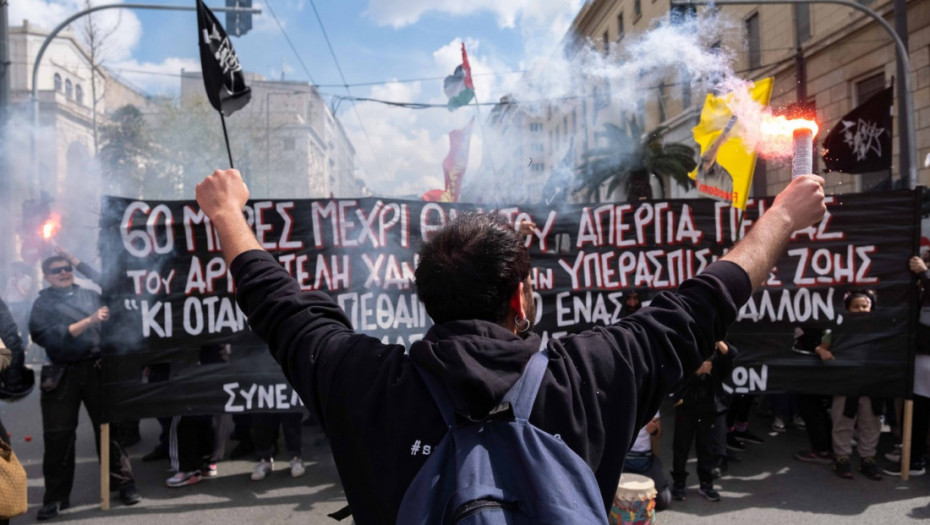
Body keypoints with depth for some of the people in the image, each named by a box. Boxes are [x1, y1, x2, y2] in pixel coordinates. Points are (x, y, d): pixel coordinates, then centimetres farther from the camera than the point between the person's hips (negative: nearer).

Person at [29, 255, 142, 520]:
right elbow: (47, 337, -10)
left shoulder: (91, 296, 9)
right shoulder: (43, 303, 6)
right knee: (58, 435, 5)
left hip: (96, 369, 0)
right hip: (61, 375, 0)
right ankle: (56, 496, 17)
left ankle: (124, 483, 14)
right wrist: (88, 321, -18)